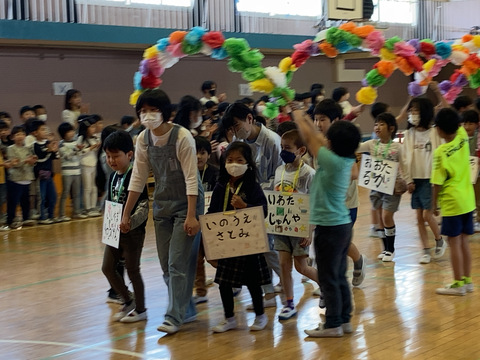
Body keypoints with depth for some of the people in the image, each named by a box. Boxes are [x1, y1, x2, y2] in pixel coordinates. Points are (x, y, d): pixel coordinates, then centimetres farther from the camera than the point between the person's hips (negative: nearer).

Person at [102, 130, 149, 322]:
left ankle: (140, 309, 18)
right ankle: (128, 301, 25)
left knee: (132, 270, 2)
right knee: (107, 267, 9)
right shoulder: (112, 177, 8)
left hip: (133, 231, -8)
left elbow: (143, 206, -22)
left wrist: (130, 222, -33)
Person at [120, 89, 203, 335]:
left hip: (186, 203, -6)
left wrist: (191, 216, -23)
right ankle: (186, 310, 23)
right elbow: (138, 178, 5)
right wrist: (126, 214, 5)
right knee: (166, 264, 9)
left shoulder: (182, 137, -19)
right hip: (161, 204, 6)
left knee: (178, 262, -10)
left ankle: (174, 317, -4)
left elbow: (191, 178, -19)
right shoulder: (143, 139, -2)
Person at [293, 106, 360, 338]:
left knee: (328, 278, 0)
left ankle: (333, 324, 5)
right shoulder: (347, 160, 2)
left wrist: (299, 118, 6)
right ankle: (344, 319, 22)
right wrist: (307, 120, 17)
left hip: (329, 227, -9)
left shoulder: (331, 160, -19)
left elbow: (309, 138, -9)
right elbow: (318, 139, 12)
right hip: (343, 224, 9)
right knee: (339, 276, 15)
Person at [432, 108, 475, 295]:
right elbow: (457, 124, 19)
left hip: (451, 204, -7)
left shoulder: (440, 152, -17)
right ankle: (467, 280, 20)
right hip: (468, 201, 7)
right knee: (464, 242, 14)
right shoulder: (462, 138, -2)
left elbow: (437, 183, -14)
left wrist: (434, 203, -1)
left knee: (454, 243, 1)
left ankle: (458, 284, 6)